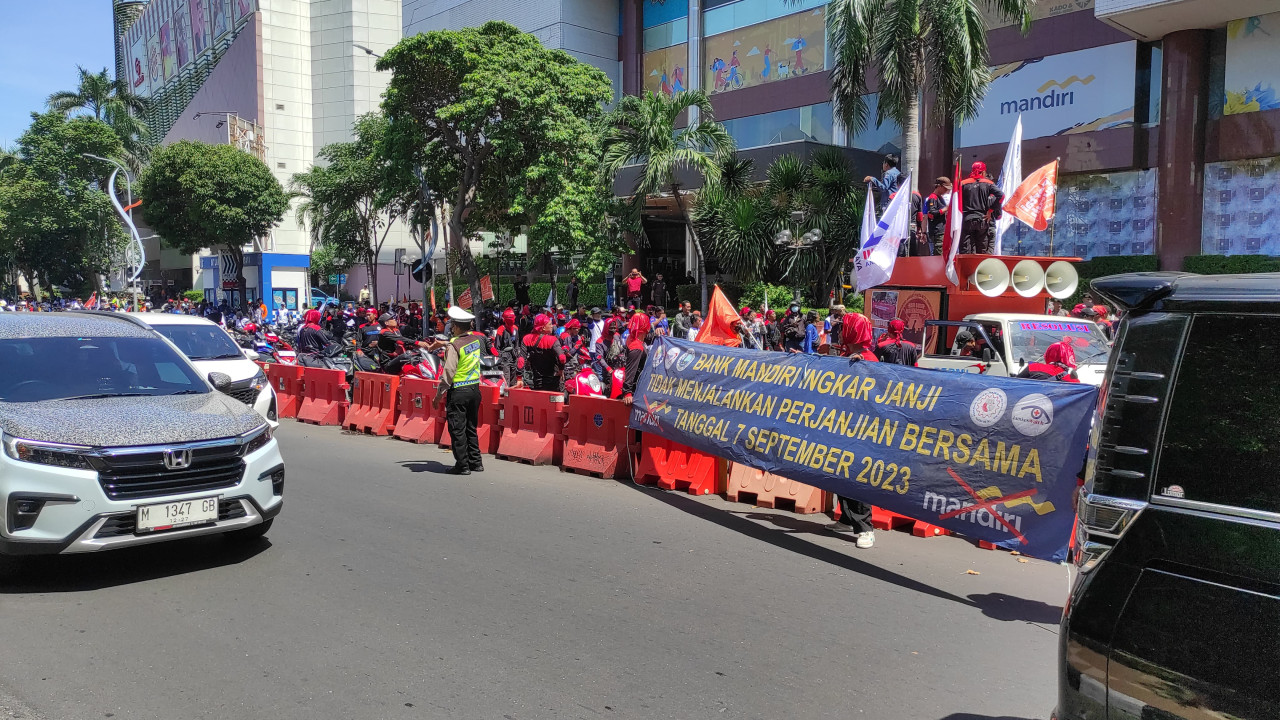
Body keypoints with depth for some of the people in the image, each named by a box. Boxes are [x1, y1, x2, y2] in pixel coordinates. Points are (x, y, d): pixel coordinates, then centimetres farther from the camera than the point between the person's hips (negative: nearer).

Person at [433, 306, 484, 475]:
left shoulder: (454, 346, -17)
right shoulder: (476, 339, 4)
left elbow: (448, 372, -18)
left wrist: (439, 394, -10)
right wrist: (443, 344, 38)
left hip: (458, 391, -7)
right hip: (475, 388, 7)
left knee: (457, 429, 2)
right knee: (471, 428, 16)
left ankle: (462, 465, 5)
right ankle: (475, 462, 20)